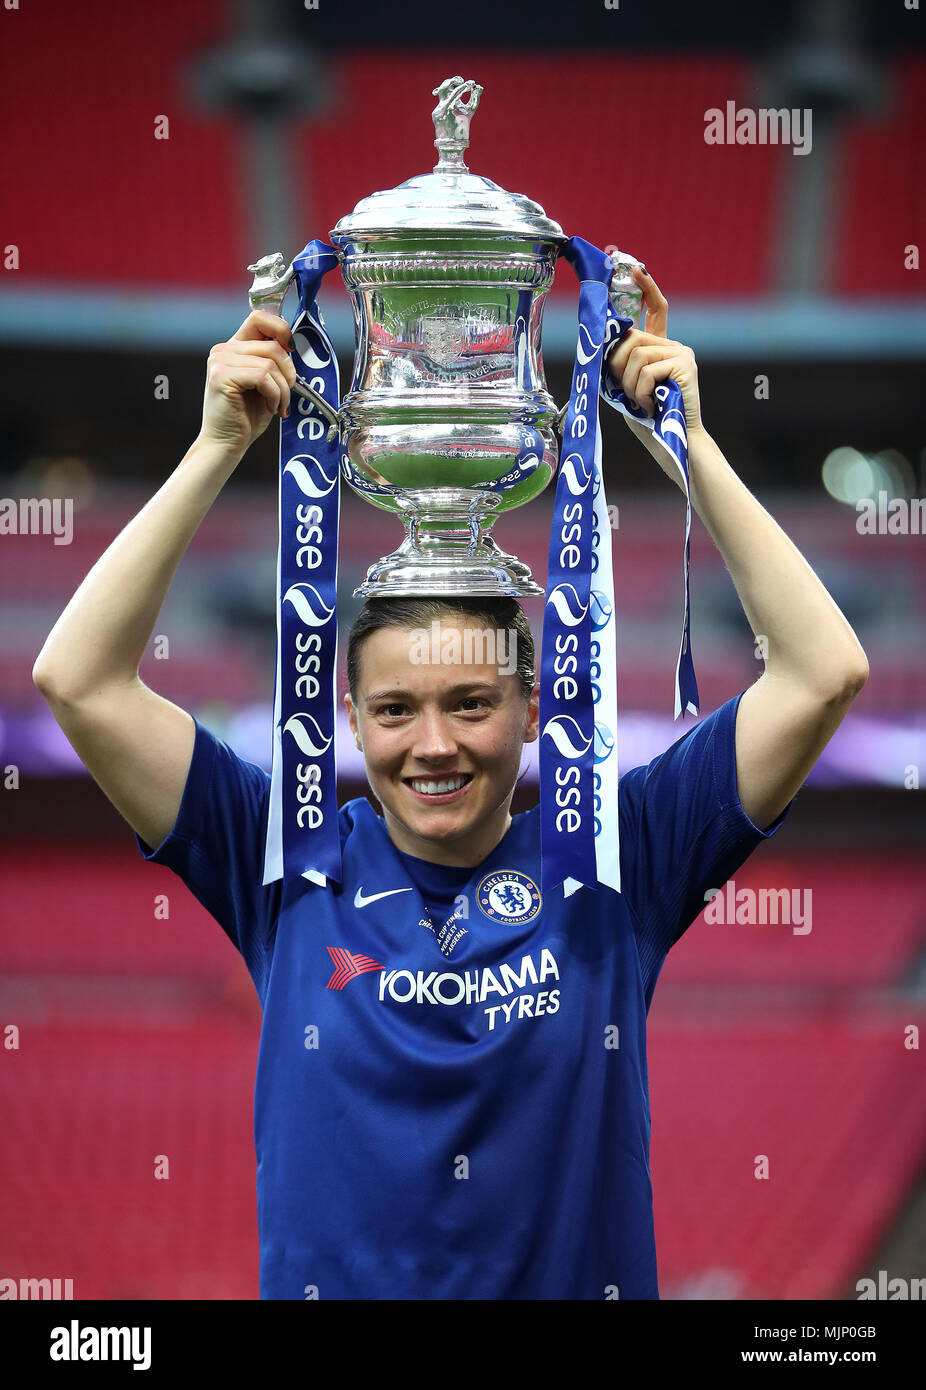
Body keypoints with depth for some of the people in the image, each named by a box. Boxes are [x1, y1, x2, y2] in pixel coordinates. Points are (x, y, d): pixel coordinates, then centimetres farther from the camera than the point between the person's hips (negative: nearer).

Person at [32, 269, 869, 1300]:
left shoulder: (613, 866, 1)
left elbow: (824, 673, -2)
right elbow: (78, 680, -2)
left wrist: (685, 442, -3)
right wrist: (220, 446, -3)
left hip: (581, 1285, 0)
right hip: (331, 1287, 0)